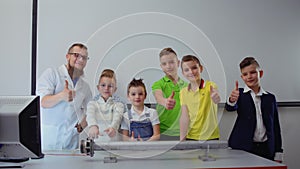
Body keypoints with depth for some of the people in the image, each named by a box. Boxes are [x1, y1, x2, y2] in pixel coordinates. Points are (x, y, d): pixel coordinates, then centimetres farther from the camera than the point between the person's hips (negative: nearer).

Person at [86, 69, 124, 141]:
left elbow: (117, 118, -11)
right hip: (96, 140, 0)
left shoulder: (118, 105, 10)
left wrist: (113, 127, -33)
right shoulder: (92, 104, 11)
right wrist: (93, 125, -32)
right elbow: (90, 115, -10)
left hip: (113, 141, 0)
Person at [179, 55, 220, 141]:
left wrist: (216, 99, -52)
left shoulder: (210, 86, -7)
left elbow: (216, 100, -29)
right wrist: (182, 139, -8)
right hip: (191, 137, 3)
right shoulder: (183, 92, 4)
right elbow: (184, 117, -1)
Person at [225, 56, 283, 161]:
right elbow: (230, 108, -20)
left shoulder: (270, 98, 8)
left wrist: (278, 153, 8)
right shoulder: (240, 94, 0)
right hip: (243, 148, -2)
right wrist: (232, 101, -44)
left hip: (266, 149, 3)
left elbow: (275, 126, 10)